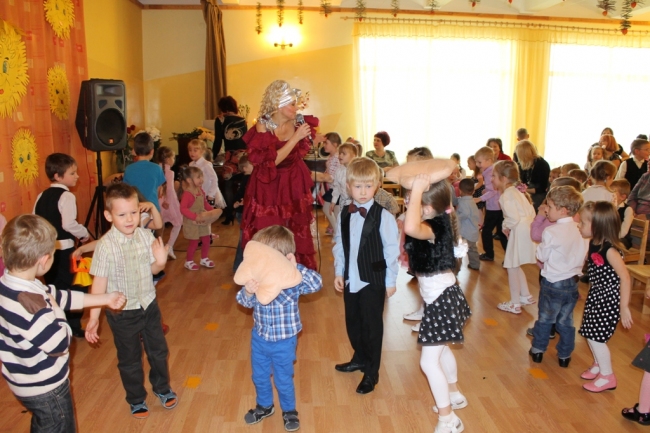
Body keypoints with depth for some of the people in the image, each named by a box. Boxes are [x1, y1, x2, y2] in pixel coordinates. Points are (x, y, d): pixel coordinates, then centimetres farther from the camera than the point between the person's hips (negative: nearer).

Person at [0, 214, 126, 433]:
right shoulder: (26, 303, -39)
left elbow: (60, 296, 2)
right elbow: (60, 344, -28)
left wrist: (105, 299, 8)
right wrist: (54, 310, -14)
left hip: (27, 380, 8)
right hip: (45, 387, -8)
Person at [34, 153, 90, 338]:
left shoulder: (42, 196, 9)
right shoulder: (66, 196, -14)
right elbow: (69, 224, -25)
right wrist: (84, 234, -10)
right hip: (64, 249, -7)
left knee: (53, 288, 18)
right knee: (74, 287, 7)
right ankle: (73, 327, 15)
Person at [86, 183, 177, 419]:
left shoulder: (146, 236, -11)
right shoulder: (105, 246, -22)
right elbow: (99, 283, -17)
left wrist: (161, 261, -21)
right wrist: (93, 318, -16)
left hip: (149, 305, 4)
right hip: (122, 313, -3)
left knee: (158, 350, 21)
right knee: (129, 359, 16)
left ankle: (162, 387, 47)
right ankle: (136, 399, 40)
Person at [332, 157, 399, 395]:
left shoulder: (383, 216, -15)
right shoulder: (344, 214, 1)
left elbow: (391, 250, -11)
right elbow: (339, 245, 8)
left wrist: (390, 281, -7)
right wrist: (339, 272, 6)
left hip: (373, 280, -5)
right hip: (350, 279, 5)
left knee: (372, 325, 7)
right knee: (352, 322, 19)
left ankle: (371, 373, 24)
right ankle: (360, 358, 43)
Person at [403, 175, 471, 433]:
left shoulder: (434, 226, -28)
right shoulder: (439, 222, 1)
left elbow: (411, 228, -51)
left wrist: (417, 189, -42)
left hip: (441, 298, -10)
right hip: (441, 295, 10)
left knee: (429, 360, -1)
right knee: (441, 349, 27)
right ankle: (454, 395, 48)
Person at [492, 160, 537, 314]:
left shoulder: (506, 196, -16)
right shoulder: (517, 190, 12)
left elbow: (514, 218, -26)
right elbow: (531, 212, 12)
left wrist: (506, 227, -6)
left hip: (519, 232, -10)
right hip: (527, 229, 10)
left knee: (511, 266, 3)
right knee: (515, 266, 22)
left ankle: (515, 304, 13)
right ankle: (526, 296, 34)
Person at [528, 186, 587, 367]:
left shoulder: (551, 232, -21)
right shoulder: (580, 230, -3)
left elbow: (542, 256, -11)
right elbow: (582, 256, 5)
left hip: (553, 283, -5)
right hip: (572, 281, 5)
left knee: (545, 318, 12)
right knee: (566, 321, 15)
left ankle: (538, 349, 26)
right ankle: (564, 355, 25)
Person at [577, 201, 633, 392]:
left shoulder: (610, 249, -25)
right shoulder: (594, 244, -1)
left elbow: (625, 278, -25)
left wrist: (624, 307, -23)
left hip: (608, 300, -8)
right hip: (596, 297, 8)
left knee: (596, 337, 0)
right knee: (589, 334, 17)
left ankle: (607, 376, 19)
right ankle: (599, 365, 39)